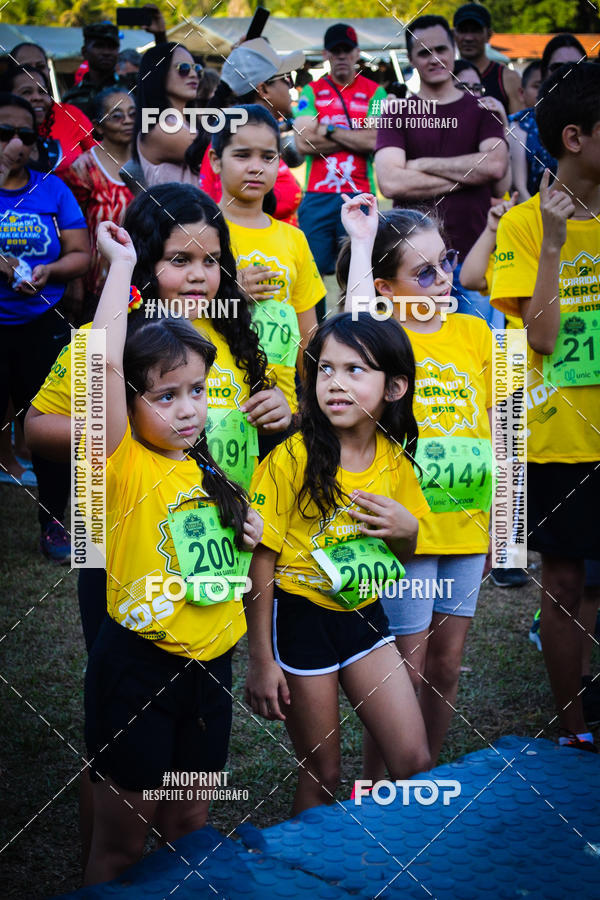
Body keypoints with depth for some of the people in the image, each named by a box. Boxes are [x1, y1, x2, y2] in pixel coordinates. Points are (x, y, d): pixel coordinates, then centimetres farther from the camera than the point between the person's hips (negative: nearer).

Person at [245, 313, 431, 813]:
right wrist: (261, 660, -12)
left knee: (415, 762, 4)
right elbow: (261, 561, -13)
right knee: (322, 775, 4)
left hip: (364, 615, 5)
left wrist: (407, 529, -10)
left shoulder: (395, 461, 0)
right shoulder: (293, 458, -17)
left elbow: (405, 557, 14)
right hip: (301, 617, -5)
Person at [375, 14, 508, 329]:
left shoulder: (482, 109, 11)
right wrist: (466, 175, -6)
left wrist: (422, 165, -6)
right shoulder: (397, 114, 7)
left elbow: (496, 165, -8)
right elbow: (390, 182, -9)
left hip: (474, 253, 1)